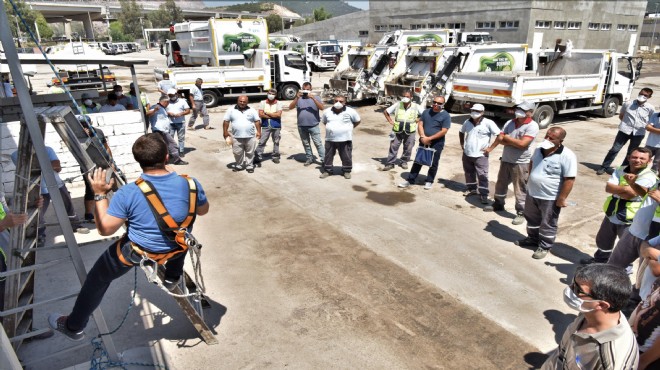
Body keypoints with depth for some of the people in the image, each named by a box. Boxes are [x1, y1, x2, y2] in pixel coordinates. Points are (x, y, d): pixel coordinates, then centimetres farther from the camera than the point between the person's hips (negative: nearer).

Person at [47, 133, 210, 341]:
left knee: (97, 279, 24)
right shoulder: (190, 184, -19)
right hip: (176, 249, 2)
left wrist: (100, 194, -7)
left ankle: (74, 326, 43)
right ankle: (173, 277, 40)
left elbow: (105, 229, -14)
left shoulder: (128, 193, -25)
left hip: (136, 252, -2)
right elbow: (203, 210, 0)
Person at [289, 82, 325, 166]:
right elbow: (290, 107, -5)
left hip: (314, 126, -3)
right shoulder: (298, 99, 6)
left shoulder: (315, 98, 2)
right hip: (302, 126, 3)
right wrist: (297, 97, -17)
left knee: (318, 143, -3)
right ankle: (309, 158, 24)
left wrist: (313, 98, -23)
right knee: (306, 144, 12)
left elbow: (321, 108, -13)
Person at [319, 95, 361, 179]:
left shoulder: (350, 111, -4)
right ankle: (327, 170, 25)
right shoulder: (327, 111, 3)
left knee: (346, 156, 6)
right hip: (330, 139, 2)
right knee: (328, 156, 10)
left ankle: (346, 171, 23)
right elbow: (323, 121, 20)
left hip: (345, 139, -2)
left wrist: (349, 128, 3)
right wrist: (331, 128, 9)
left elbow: (357, 121, 8)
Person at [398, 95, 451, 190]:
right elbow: (420, 124, 4)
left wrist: (429, 138, -18)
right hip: (424, 141, 4)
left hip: (437, 143, -4)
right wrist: (423, 137, -13)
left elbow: (443, 131, -15)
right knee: (417, 161, 8)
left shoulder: (445, 116, -8)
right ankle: (410, 180, 15)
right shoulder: (426, 112, 7)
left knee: (433, 163, 6)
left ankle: (429, 181, 21)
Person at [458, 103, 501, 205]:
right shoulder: (467, 122, 4)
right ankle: (471, 189, 35)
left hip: (480, 155, -5)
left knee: (482, 175, -3)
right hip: (467, 154, 6)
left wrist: (490, 148, -13)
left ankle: (483, 195, 4)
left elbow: (500, 136, -14)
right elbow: (461, 132, 24)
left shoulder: (488, 123, -13)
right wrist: (462, 144, 13)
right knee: (469, 173, 17)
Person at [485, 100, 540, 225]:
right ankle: (498, 204, 40)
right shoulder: (510, 123, 6)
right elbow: (500, 140, 0)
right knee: (500, 184, 20)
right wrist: (515, 142, -14)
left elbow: (522, 144, -22)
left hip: (521, 163, -7)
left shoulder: (532, 126, -12)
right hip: (505, 160, 7)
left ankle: (521, 213, 12)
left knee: (520, 190, 0)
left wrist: (507, 138, -8)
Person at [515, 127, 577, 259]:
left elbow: (569, 179, -22)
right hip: (532, 193, 7)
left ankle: (544, 246, 27)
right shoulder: (539, 149, -1)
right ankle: (532, 238, 43)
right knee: (532, 219, 23)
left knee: (548, 224, 10)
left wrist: (562, 199, -21)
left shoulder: (567, 156, -22)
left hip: (550, 198, -7)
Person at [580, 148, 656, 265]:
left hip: (630, 219, -6)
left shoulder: (648, 177, -16)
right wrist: (625, 189, -25)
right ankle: (600, 259, 49)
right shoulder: (620, 171, 0)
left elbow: (630, 193, -29)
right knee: (603, 241, 25)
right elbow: (608, 188, -14)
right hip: (611, 214, 6)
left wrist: (616, 189, -20)